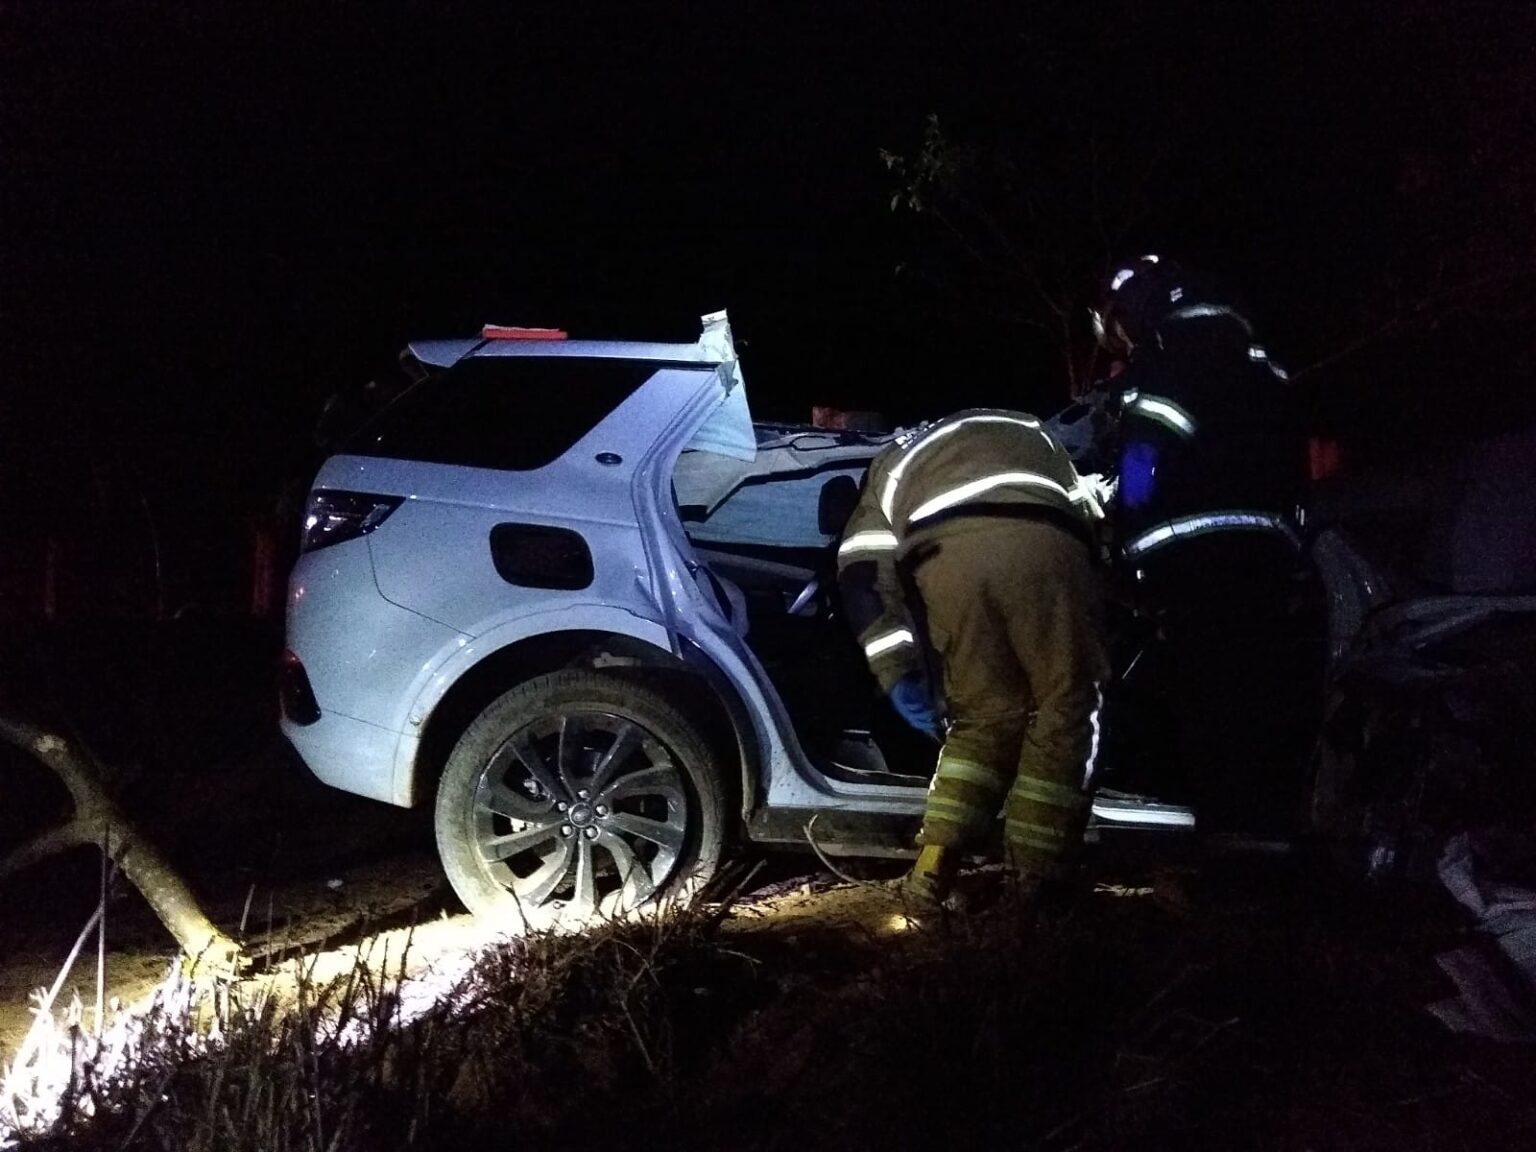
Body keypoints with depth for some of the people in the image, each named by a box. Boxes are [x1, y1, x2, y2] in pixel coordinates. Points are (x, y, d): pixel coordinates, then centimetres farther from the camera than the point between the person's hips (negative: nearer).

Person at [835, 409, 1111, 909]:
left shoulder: (891, 462, 39)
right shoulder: (1031, 432, 46)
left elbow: (860, 572, 22)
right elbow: (1089, 511, 39)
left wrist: (897, 671, 20)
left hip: (945, 553, 1)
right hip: (1041, 539, 0)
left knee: (986, 716, 16)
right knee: (1066, 704, 13)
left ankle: (934, 864, 6)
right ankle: (1034, 878, 10)